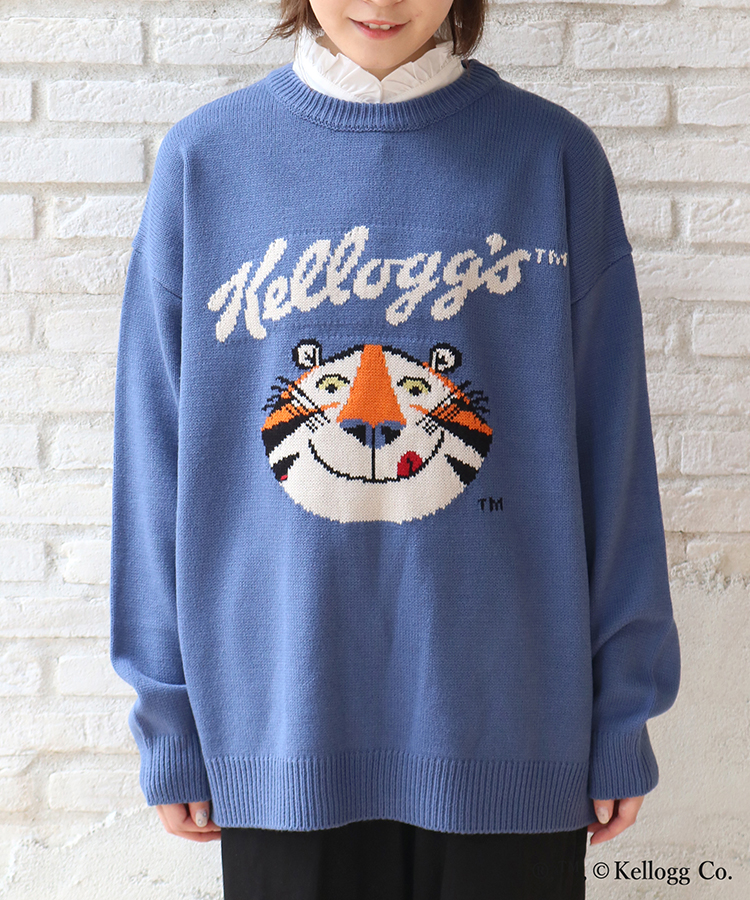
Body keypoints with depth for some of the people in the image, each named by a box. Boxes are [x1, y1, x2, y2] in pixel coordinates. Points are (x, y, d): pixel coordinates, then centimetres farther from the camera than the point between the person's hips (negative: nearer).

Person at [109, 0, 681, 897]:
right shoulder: (204, 158, 0)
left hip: (504, 724, 0)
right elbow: (159, 453, 2)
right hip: (280, 730, 1)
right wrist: (169, 718, 4)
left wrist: (623, 716, 2)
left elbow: (609, 451, 0)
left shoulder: (554, 157, -1)